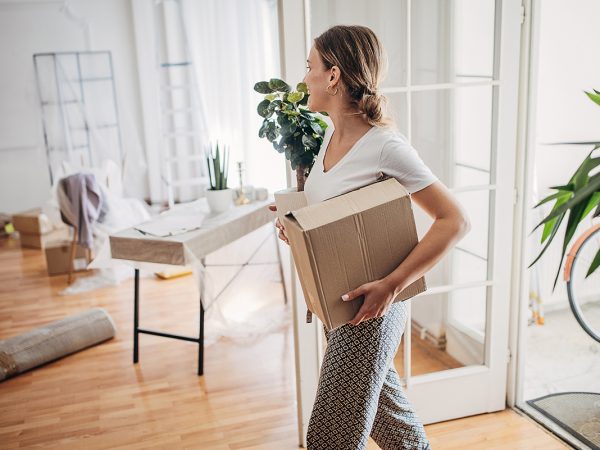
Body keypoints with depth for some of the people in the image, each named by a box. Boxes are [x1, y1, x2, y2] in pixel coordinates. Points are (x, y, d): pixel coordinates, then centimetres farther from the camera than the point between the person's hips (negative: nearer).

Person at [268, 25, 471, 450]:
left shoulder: (386, 147, -22)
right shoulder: (333, 133, 3)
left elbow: (456, 220, -23)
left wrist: (393, 285, -28)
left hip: (369, 306, -8)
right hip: (335, 301, 8)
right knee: (382, 402, 26)